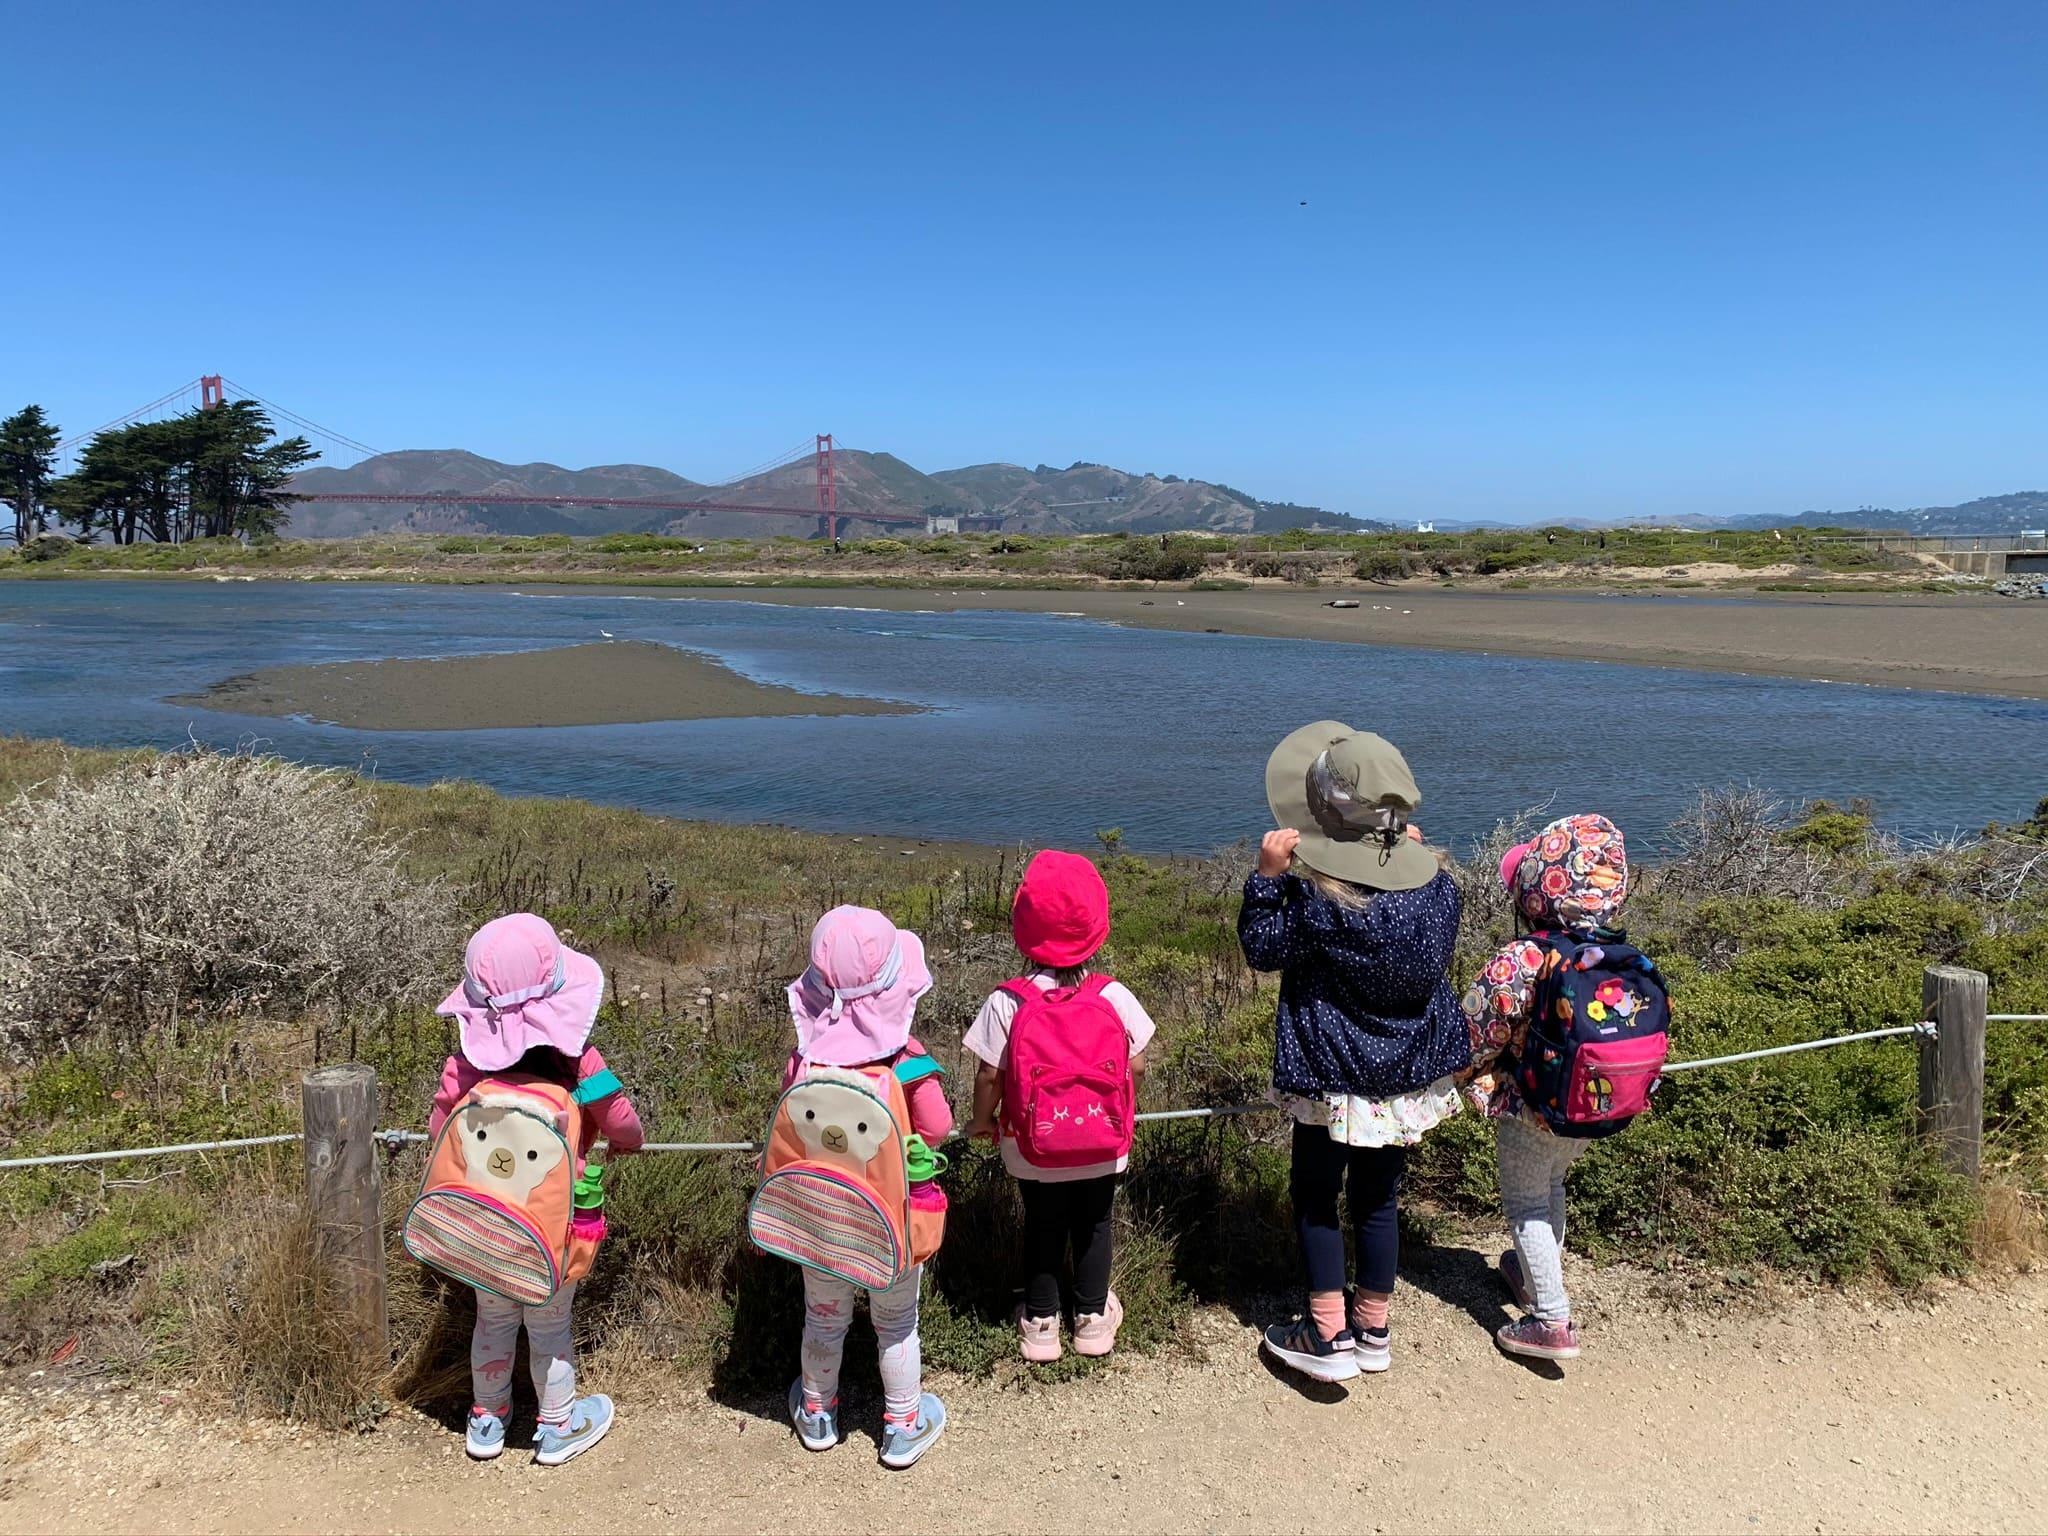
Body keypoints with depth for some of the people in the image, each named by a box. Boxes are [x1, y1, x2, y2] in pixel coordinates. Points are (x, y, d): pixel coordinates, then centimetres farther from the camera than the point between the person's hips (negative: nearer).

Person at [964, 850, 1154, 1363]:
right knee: (1093, 1224, 20)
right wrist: (1124, 1113, 12)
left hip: (1032, 1152, -1)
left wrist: (983, 1120, 6)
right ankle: (1092, 1315, 33)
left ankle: (1040, 1321, 30)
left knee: (1042, 1227, 19)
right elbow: (1136, 1067, -7)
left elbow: (989, 1075, -13)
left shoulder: (1006, 1004, -19)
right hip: (1103, 1148, 1)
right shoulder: (1114, 997, -15)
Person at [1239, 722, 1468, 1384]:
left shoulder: (1314, 897, -25)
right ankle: (1374, 1329, 30)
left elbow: (1262, 949, -11)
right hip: (1411, 1075, 5)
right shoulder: (1435, 884, -9)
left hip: (1335, 1079, -5)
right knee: (1379, 1198, 18)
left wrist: (1266, 876, -13)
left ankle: (1328, 1336, 15)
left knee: (1315, 1196, 12)